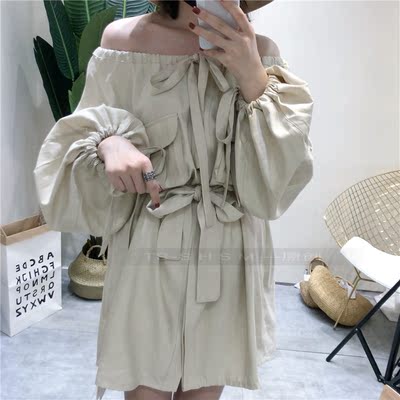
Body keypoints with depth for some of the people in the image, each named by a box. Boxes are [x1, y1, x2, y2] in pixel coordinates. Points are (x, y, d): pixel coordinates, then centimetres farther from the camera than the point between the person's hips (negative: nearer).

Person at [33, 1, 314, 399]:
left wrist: (253, 78, -18)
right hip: (150, 257, -1)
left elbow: (280, 177, -6)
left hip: (230, 262, 2)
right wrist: (107, 143, -21)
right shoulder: (122, 39, -1)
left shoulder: (260, 52, 0)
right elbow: (85, 136, 2)